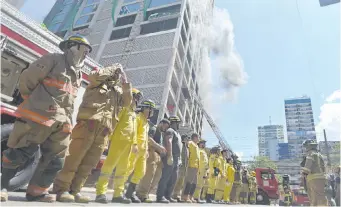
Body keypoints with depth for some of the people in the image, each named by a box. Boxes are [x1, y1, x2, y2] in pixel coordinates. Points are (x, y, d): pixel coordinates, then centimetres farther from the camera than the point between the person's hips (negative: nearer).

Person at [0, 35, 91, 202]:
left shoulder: (78, 74, 21)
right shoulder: (53, 59, -1)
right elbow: (27, 78, -4)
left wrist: (68, 121, 15)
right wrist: (34, 102, 4)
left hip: (61, 122, 8)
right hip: (39, 116, -7)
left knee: (55, 160, 7)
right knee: (20, 153, -2)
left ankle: (36, 191, 19)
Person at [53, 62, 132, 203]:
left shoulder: (118, 91, 25)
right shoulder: (98, 83, 12)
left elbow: (127, 102, 13)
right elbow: (94, 75, -9)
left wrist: (126, 85, 7)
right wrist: (114, 68, 2)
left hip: (103, 131, 5)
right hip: (88, 124, -5)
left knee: (89, 163, 5)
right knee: (74, 158, -5)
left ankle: (75, 190, 13)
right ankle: (61, 189, 5)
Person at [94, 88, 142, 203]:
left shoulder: (133, 113, 25)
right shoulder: (124, 106, 0)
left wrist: (135, 143, 20)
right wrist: (111, 135, -20)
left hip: (128, 142, 9)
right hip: (119, 138, -9)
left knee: (122, 168, 9)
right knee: (110, 164, -10)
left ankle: (118, 194, 15)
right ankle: (100, 193, -5)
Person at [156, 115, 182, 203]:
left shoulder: (176, 133, 24)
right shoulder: (170, 131, -7)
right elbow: (168, 142, -21)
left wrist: (179, 159, 23)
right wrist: (170, 156, -30)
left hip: (176, 159, 10)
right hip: (170, 158, -10)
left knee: (173, 179, 10)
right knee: (165, 177, -8)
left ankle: (167, 196, 17)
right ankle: (160, 197, -4)